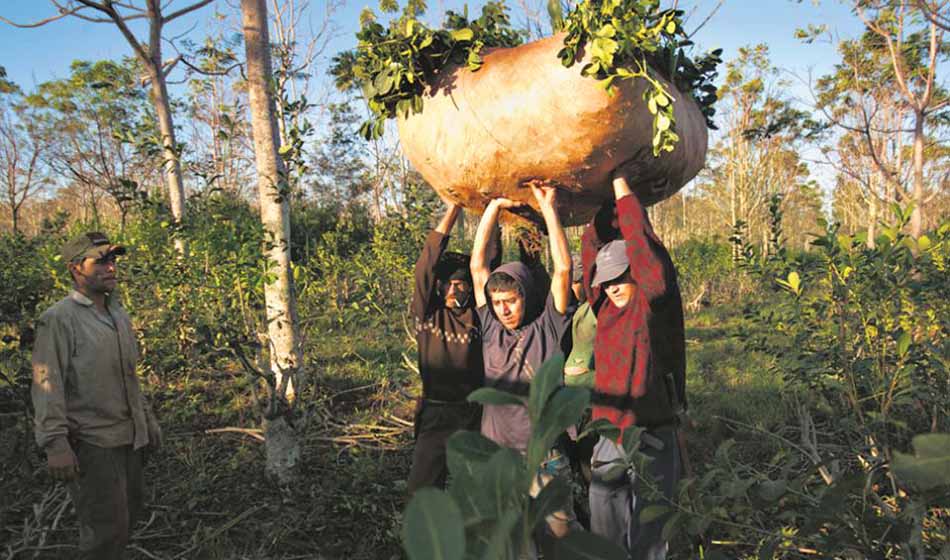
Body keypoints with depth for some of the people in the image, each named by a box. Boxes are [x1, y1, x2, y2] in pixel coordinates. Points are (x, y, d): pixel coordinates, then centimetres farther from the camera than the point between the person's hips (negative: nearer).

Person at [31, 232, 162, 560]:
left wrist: (147, 421, 20)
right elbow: (47, 384, -17)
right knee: (107, 525, -3)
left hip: (128, 438, 8)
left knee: (129, 512, 17)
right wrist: (55, 443, -24)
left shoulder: (119, 315, 13)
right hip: (89, 443, -8)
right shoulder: (58, 319, -11)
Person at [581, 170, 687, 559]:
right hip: (606, 442, 5)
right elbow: (593, 243, 9)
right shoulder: (605, 307, 7)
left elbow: (642, 243, -15)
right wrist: (606, 198, 10)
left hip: (651, 442, -5)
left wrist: (621, 183, -7)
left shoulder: (656, 305, -6)